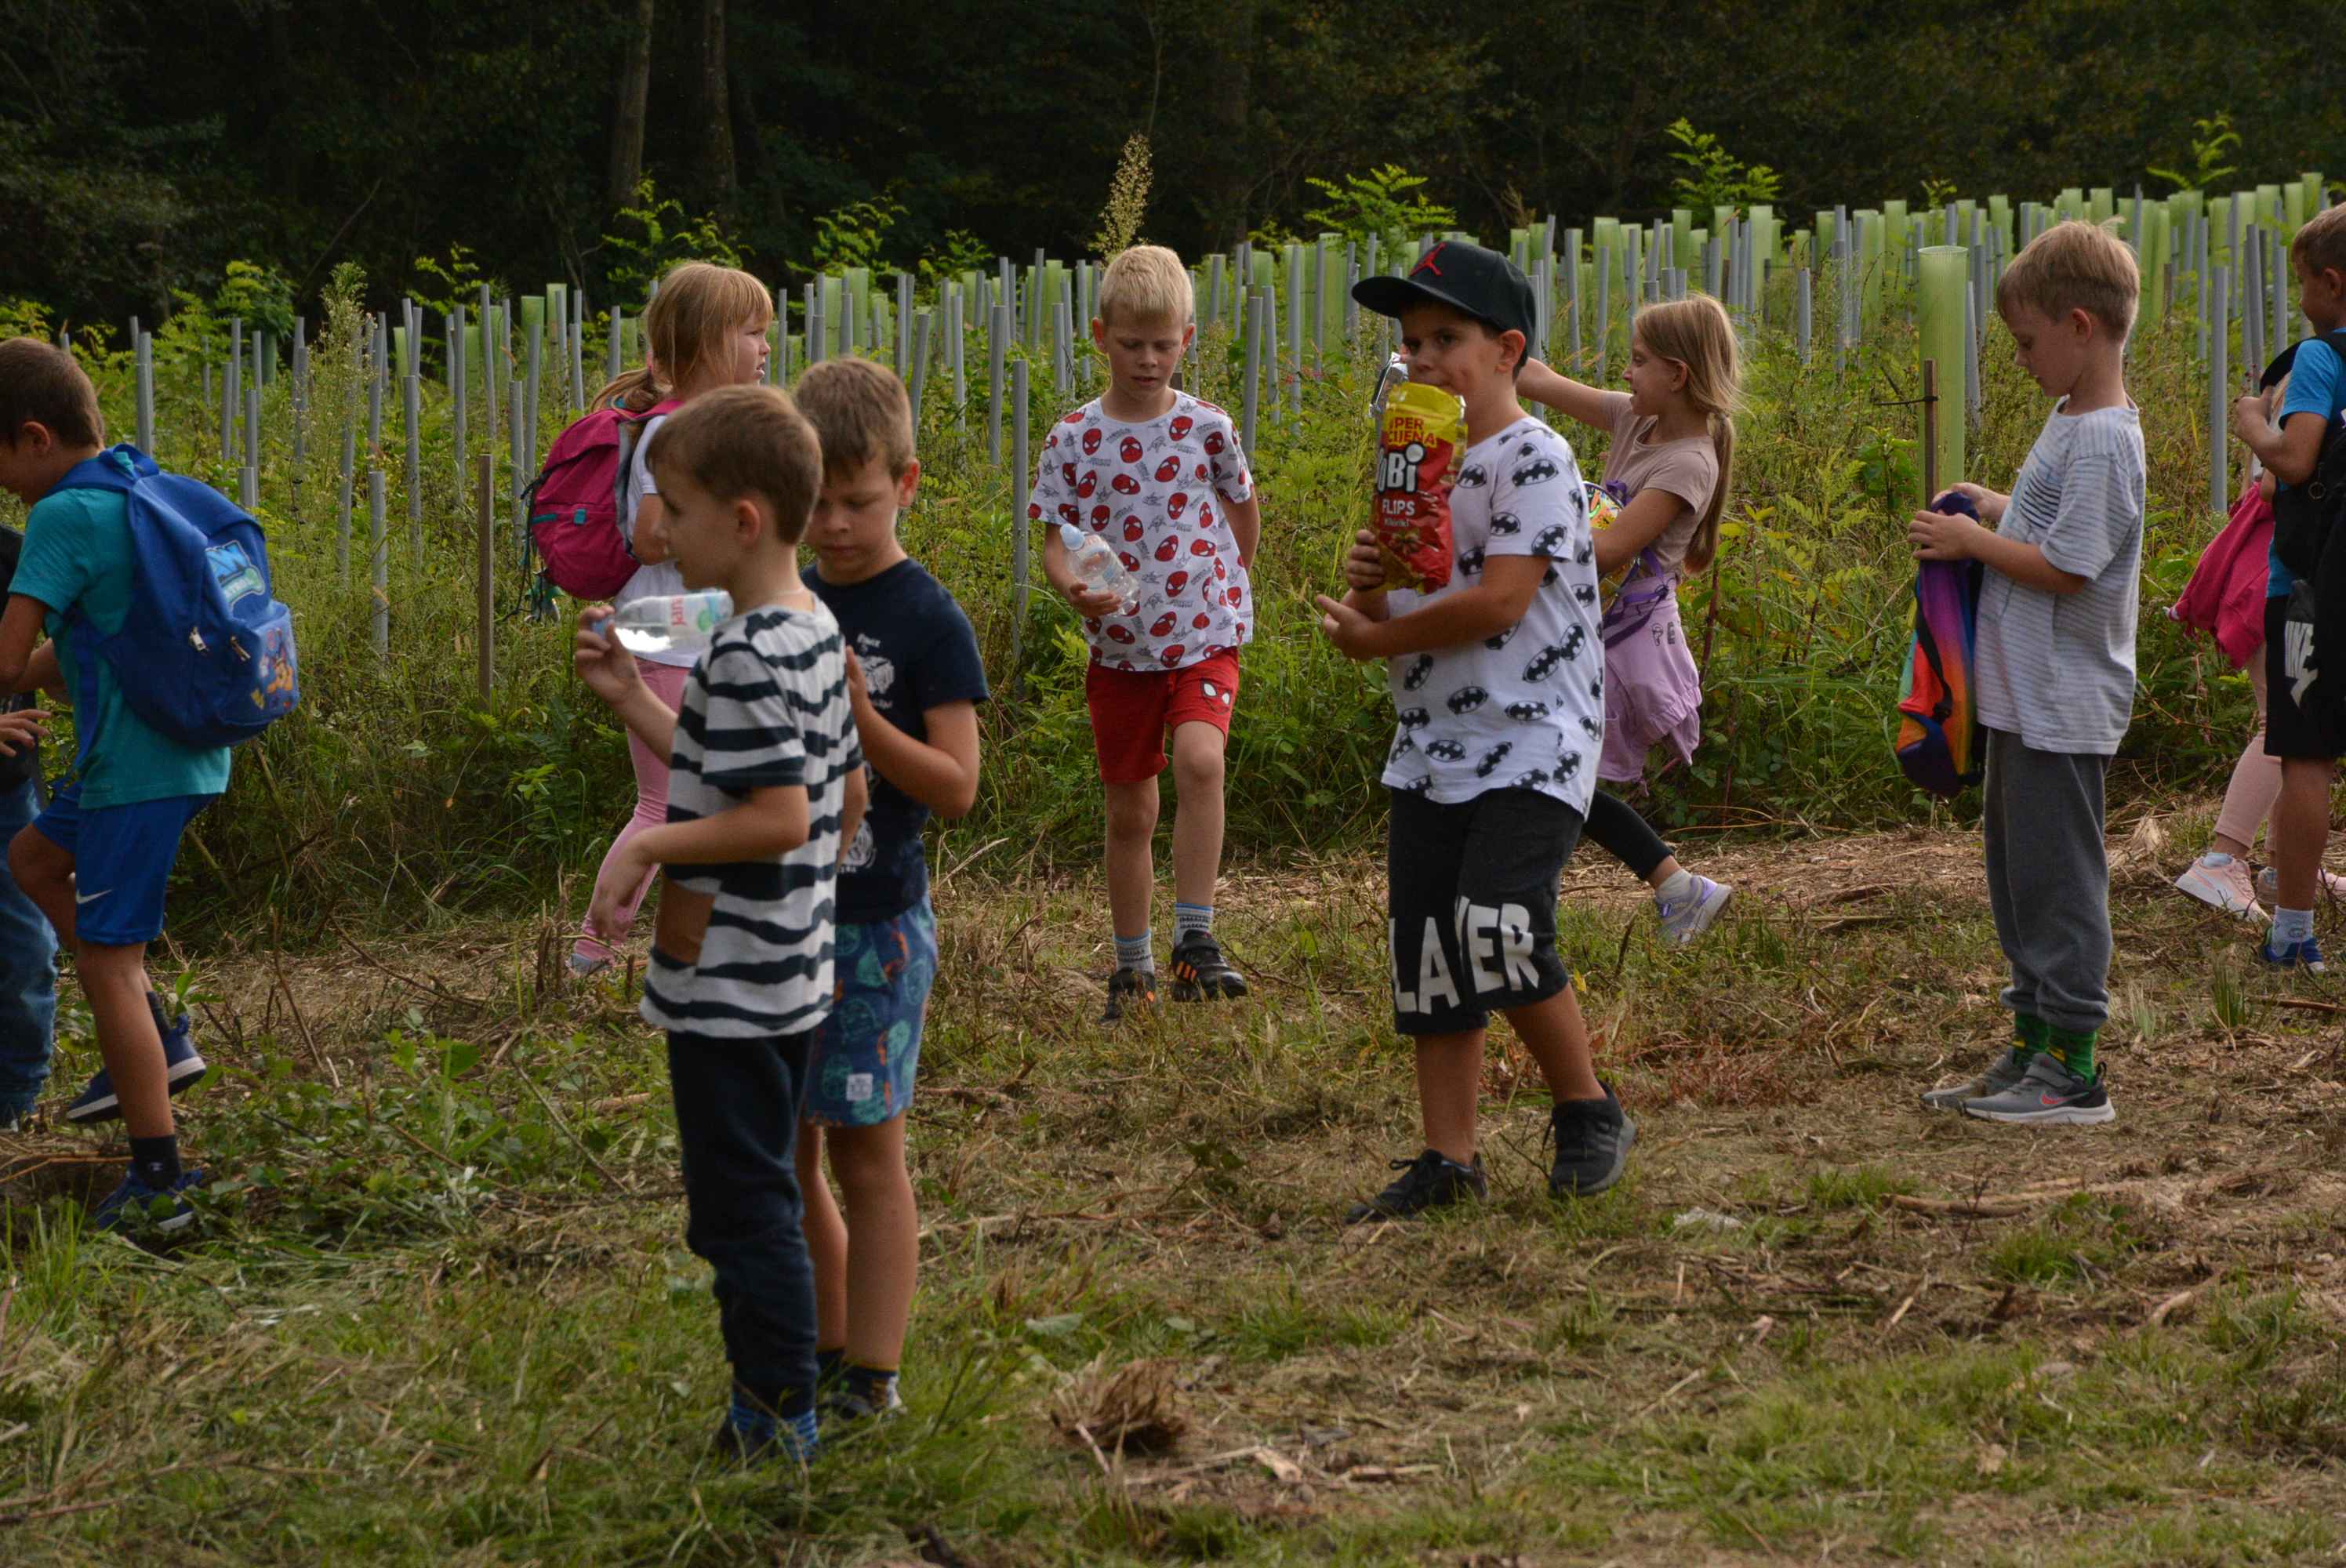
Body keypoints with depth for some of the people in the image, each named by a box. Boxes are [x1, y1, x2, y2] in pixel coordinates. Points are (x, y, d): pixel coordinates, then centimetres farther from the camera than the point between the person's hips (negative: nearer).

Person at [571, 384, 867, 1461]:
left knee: (745, 1209, -2)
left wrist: (649, 844, -20)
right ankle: (770, 1410, 27)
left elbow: (779, 815, -28)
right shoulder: (815, 634, 8)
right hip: (792, 976, 10)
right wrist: (636, 702, 13)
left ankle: (775, 1424, 4)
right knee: (757, 1200, 19)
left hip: (728, 991, -10)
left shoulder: (745, 656, -21)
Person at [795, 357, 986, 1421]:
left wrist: (860, 717, -24)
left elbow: (955, 786, -13)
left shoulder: (927, 623, -8)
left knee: (864, 1147, -1)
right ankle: (821, 1351, 23)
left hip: (876, 923, -6)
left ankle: (872, 1374, 5)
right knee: (784, 1154, 10)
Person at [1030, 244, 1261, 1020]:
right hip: (1119, 647, 1)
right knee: (1129, 810, 10)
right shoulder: (1073, 439, -3)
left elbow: (1242, 506, 15)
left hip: (1203, 640, -1)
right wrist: (1072, 586, -23)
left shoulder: (1206, 427, -2)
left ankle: (1195, 936, -22)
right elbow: (1055, 539, -3)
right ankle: (1133, 966, 25)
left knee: (1199, 760, -28)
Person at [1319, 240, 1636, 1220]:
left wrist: (1378, 637, -10)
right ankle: (1448, 1159, 12)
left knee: (1497, 928, -21)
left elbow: (1500, 599, -19)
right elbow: (1392, 614, 18)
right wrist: (1366, 584, -5)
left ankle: (1588, 1111, -1)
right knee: (1426, 954, 5)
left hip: (1532, 742, -8)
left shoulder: (1534, 460, -10)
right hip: (1431, 746, 8)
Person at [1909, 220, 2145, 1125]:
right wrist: (1992, 510, 10)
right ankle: (2033, 1045, 25)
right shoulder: (2070, 420, 12)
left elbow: (2066, 567, -23)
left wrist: (1972, 542, -13)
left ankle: (2072, 1070, -1)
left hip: (2064, 708, -10)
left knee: (2057, 877, -5)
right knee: (2017, 871, 17)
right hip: (2025, 696, 10)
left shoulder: (2103, 441, -20)